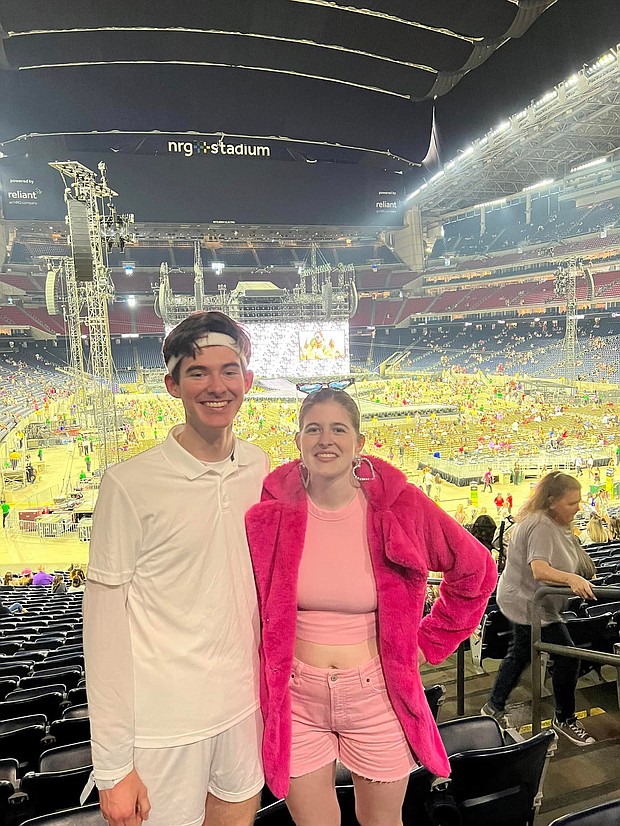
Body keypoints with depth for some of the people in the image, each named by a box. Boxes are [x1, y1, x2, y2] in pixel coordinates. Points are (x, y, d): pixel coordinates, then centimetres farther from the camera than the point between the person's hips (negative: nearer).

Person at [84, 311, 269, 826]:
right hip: (164, 723, -4)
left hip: (245, 706, 5)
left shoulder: (258, 468, -2)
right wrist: (112, 767, -10)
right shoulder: (130, 484, -17)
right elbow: (104, 624, -13)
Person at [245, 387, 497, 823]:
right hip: (296, 697, 0)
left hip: (377, 694, 0)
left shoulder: (400, 505, -12)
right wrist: (268, 664, 1)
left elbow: (475, 570, 0)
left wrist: (428, 642, 0)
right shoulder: (269, 515, -10)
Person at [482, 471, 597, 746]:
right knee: (567, 657, -1)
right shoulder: (541, 526, -26)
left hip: (524, 601, 11)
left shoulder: (555, 523, 7)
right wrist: (571, 579, -50)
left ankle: (494, 707, 34)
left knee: (520, 654, 20)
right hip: (530, 603, -11)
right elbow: (540, 570, -37)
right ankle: (564, 719, 19)